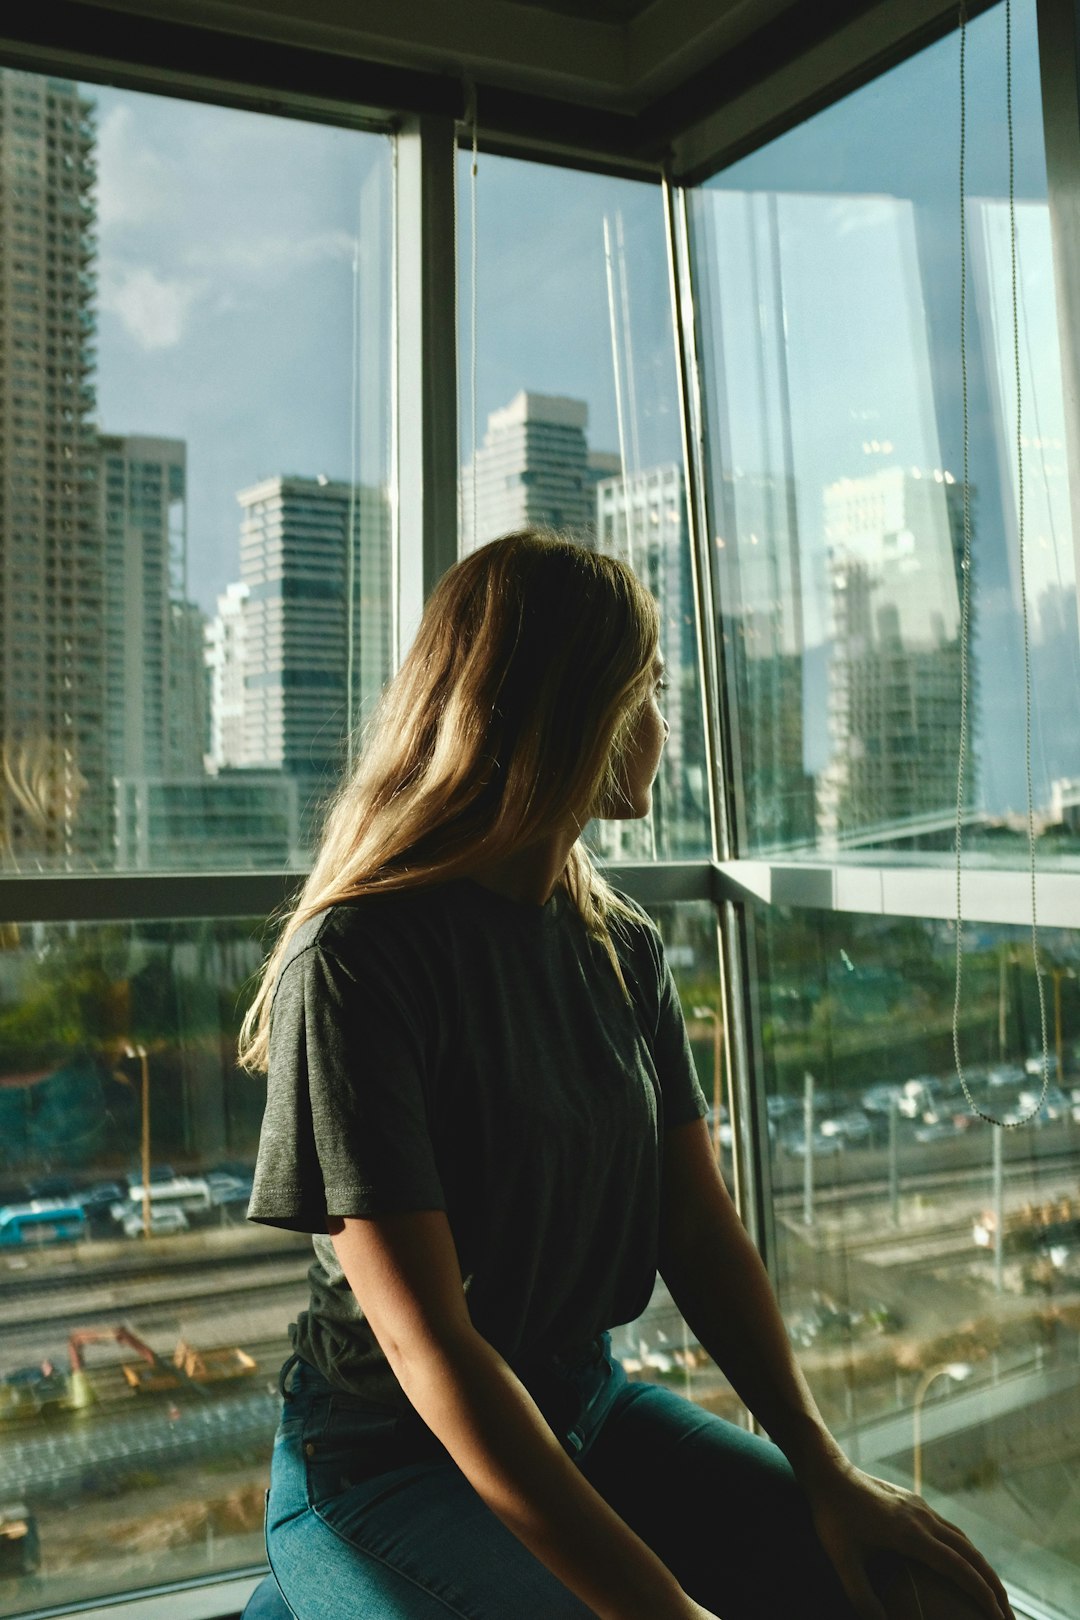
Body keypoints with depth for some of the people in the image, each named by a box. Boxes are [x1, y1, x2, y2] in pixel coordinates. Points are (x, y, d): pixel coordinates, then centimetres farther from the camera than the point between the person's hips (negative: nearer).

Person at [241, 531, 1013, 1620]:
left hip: (588, 1405, 6)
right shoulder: (354, 962, -20)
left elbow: (700, 1226, 2)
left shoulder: (622, 947, 3)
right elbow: (424, 1341, -23)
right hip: (388, 1460, -5)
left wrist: (827, 1476, -8)